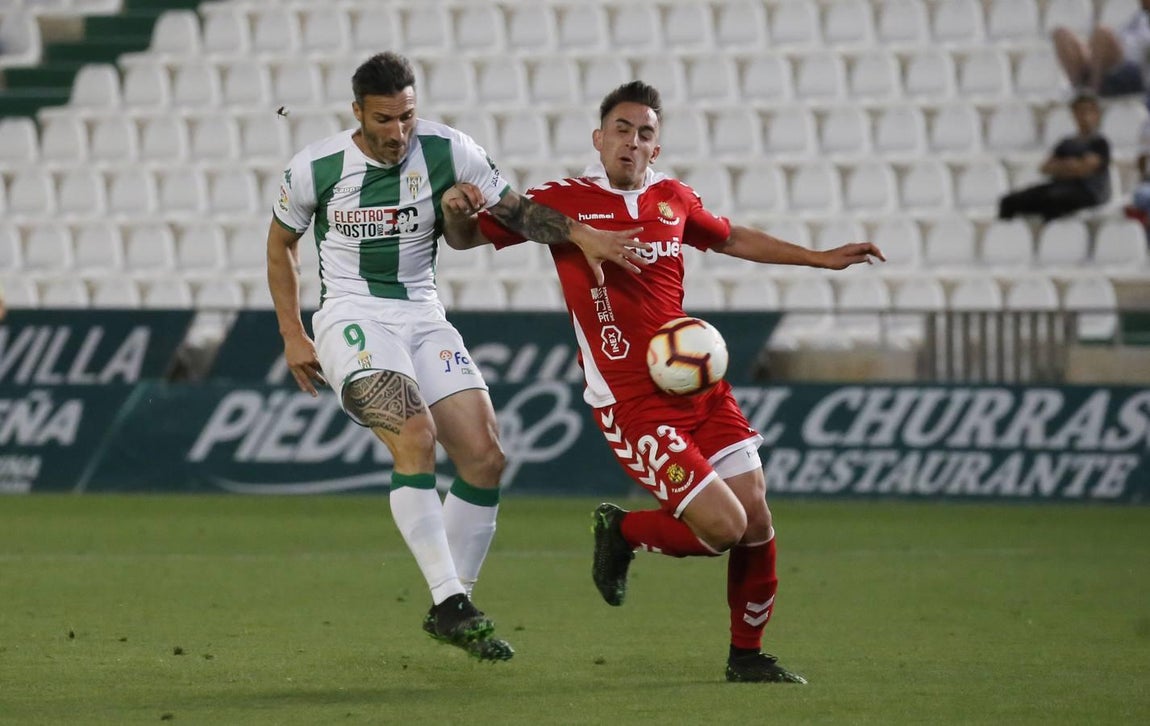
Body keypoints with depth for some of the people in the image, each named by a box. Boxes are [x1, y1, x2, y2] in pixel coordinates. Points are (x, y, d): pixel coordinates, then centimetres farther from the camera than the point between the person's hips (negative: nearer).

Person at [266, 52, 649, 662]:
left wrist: (582, 235, -14)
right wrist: (292, 336, 7)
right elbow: (280, 244, 9)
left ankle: (450, 610, 8)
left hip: (423, 318, 4)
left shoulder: (446, 151, -5)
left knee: (484, 458, -7)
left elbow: (515, 210, 2)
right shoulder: (315, 168, -7)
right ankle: (451, 603, -28)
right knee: (415, 436, -28)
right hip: (352, 318, -4)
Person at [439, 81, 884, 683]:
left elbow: (733, 239, 31)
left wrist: (823, 259, 32)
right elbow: (465, 238, 5)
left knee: (757, 524, 0)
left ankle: (747, 655, 20)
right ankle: (621, 532, 12)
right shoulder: (563, 201, -1)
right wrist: (457, 210, -19)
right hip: (630, 402, -5)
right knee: (724, 525, -16)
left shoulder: (673, 199, 12)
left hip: (701, 385, 5)